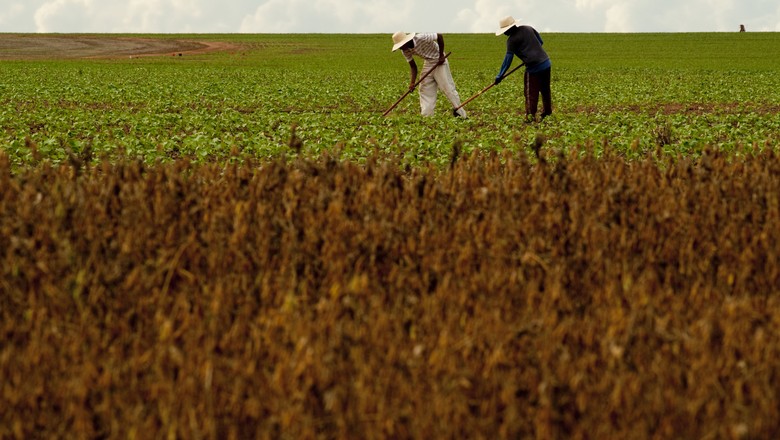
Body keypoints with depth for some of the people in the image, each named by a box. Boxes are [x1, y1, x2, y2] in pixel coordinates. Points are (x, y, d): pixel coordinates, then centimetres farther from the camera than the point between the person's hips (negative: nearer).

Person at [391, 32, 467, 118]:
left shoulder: (421, 38, -29)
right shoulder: (406, 51, -8)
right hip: (428, 63, 7)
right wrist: (412, 82, -14)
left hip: (439, 61, -7)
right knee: (425, 89, 2)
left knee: (447, 87, -8)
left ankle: (459, 113, -2)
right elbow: (413, 66, -1)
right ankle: (426, 116, 5)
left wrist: (441, 55, -19)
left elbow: (439, 36, -22)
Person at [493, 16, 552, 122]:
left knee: (531, 93, 2)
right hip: (546, 62, 7)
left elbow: (508, 58, -10)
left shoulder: (512, 40, -9)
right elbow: (540, 42, 17)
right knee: (545, 90, 19)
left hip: (534, 67, -7)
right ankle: (547, 113, 28)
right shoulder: (528, 28, 10)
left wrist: (500, 75, -7)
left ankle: (531, 116, 2)